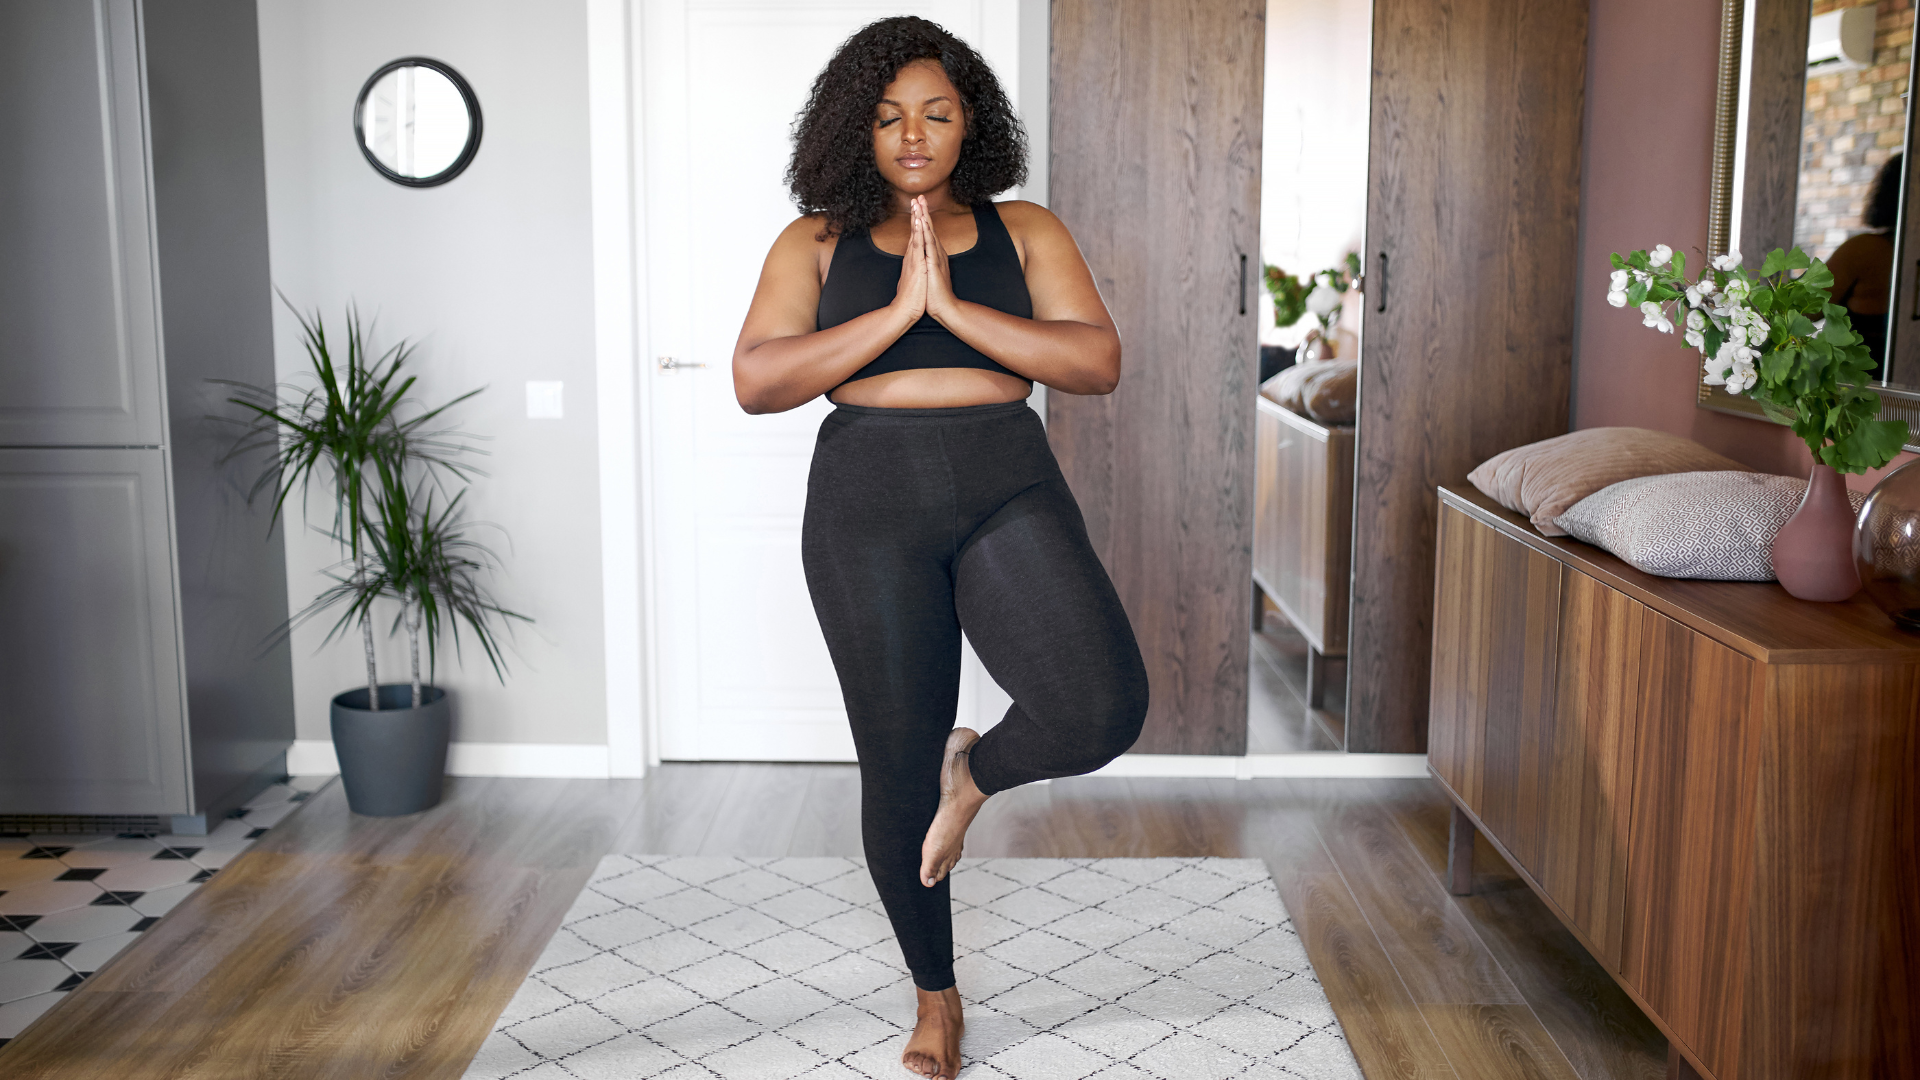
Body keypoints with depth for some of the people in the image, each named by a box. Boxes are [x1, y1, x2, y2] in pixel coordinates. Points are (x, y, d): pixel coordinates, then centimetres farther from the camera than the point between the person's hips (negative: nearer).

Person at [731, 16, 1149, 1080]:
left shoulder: (1024, 231, 7)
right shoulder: (817, 242, 6)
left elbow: (1098, 361, -6)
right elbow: (756, 381, -7)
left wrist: (954, 307, -15)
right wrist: (896, 311, -14)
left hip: (1008, 489, 1)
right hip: (870, 508, 0)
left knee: (1103, 708, -22)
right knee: (897, 767, 5)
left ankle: (978, 768, 14)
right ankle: (935, 993, 28)